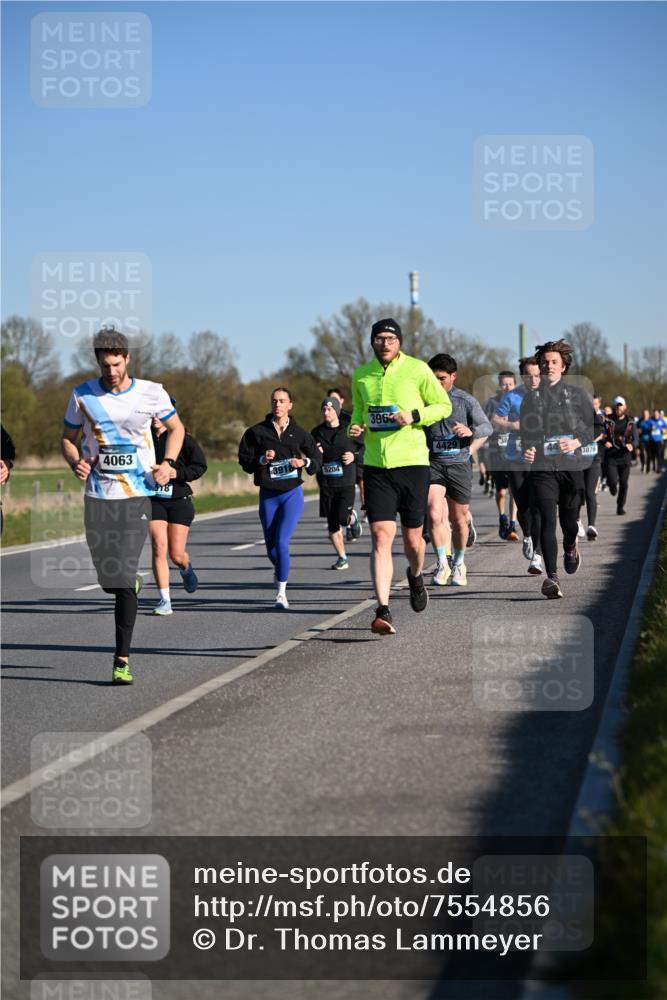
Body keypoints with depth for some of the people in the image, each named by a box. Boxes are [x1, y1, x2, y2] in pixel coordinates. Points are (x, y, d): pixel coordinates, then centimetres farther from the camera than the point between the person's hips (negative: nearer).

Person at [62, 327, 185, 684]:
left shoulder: (151, 393, -1)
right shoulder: (83, 395, 2)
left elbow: (176, 428, 15)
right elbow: (68, 438, 14)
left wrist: (168, 463, -1)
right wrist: (76, 463, -8)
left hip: (137, 495, -2)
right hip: (97, 496, 2)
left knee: (123, 577, -12)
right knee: (109, 579, 7)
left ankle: (122, 658, -9)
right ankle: (132, 584, 45)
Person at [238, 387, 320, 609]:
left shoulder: (299, 433, 2)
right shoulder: (257, 432, 0)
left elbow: (317, 458, 11)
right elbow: (244, 460, 1)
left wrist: (304, 462, -9)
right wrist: (262, 460, -16)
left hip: (292, 493, -2)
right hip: (268, 495, 2)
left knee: (281, 542, -16)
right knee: (271, 548, 8)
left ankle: (282, 592, -8)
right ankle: (279, 571, 43)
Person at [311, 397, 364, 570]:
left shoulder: (349, 430, -2)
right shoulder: (317, 432, 8)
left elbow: (365, 449, 8)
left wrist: (354, 456, -10)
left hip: (346, 482, -3)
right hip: (326, 483, 3)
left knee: (343, 518, -18)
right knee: (332, 524, 3)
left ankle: (352, 518, 19)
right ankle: (342, 558, 15)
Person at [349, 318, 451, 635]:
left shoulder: (417, 370, -3)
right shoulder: (361, 375, 7)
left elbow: (443, 405, 5)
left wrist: (415, 415, -12)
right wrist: (355, 427, 2)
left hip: (412, 463, -1)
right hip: (375, 466, 1)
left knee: (412, 538, 9)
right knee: (381, 537, -11)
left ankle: (416, 576, 45)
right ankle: (383, 612, -15)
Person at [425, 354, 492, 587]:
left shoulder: (466, 400, 0)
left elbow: (487, 427, 1)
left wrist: (471, 431, -19)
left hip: (459, 464, 0)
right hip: (433, 464, 0)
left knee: (459, 519, 8)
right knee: (434, 515, -17)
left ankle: (459, 564, 28)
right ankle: (442, 565, -9)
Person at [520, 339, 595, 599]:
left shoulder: (577, 394, 9)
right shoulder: (530, 397, 11)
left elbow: (594, 426, 7)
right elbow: (524, 431, 13)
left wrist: (577, 442, -12)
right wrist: (527, 449, -8)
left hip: (573, 465, 0)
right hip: (542, 467, 0)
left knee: (569, 519, 10)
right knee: (547, 520, -14)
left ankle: (570, 548, 47)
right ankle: (552, 577, -18)